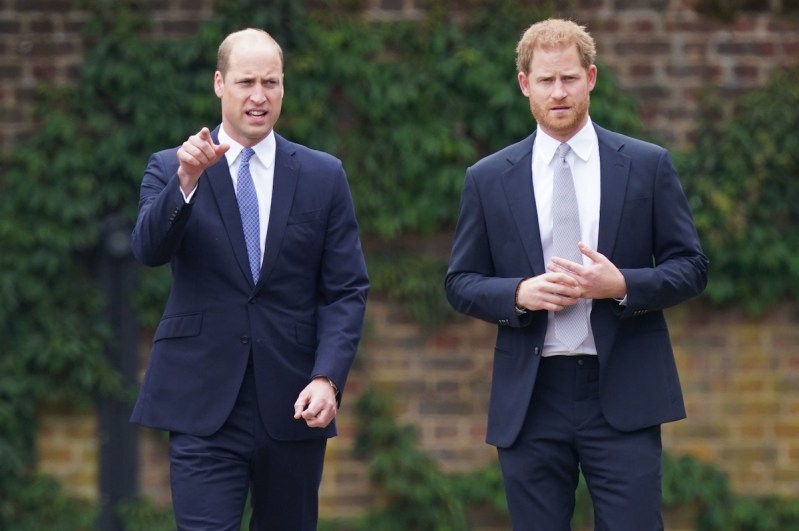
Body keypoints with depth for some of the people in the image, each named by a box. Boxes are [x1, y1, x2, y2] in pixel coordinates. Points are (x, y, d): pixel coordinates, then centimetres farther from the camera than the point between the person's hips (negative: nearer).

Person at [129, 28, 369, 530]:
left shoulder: (323, 176, 7)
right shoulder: (171, 169, 4)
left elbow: (346, 291, 4)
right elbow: (149, 250, -14)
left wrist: (327, 378, -10)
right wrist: (187, 180, -30)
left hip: (292, 407, 2)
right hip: (204, 406, -2)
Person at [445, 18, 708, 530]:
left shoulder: (647, 165, 4)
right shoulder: (489, 179, 7)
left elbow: (691, 268, 4)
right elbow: (461, 282, 9)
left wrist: (622, 285, -15)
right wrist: (519, 294, -12)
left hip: (623, 394, -1)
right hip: (530, 398, 1)